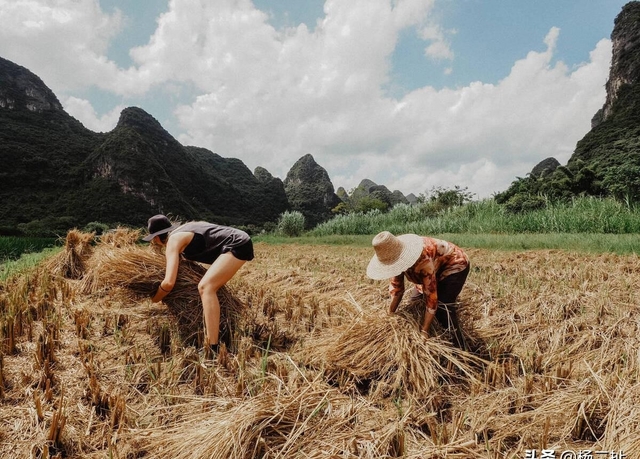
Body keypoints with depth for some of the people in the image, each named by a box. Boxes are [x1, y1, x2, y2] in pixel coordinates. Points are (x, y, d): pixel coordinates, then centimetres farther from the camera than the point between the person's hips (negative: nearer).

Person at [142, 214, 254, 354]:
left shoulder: (173, 241, -7)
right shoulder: (183, 228, 19)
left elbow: (169, 282, -18)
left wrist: (152, 301, 2)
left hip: (238, 245, -10)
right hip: (239, 242, 10)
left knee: (205, 287, -19)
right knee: (209, 288, 20)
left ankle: (214, 350, -26)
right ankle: (209, 341, 26)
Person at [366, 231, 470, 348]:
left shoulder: (423, 259, -41)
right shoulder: (398, 256, -19)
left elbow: (431, 296, -37)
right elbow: (396, 286, -7)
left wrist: (424, 330, -35)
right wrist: (390, 315, -9)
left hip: (454, 265, -8)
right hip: (436, 269, 8)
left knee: (443, 306, -22)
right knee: (417, 301, 4)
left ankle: (459, 351, -10)